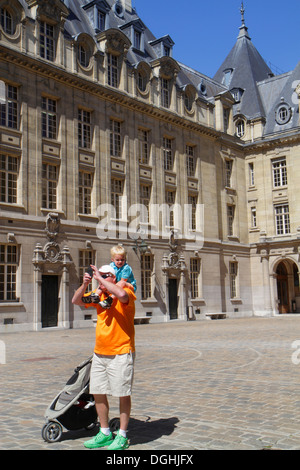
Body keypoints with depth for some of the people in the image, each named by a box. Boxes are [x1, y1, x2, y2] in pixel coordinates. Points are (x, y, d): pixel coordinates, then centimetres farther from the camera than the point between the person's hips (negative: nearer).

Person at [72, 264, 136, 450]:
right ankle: (105, 433, 25)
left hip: (121, 354, -7)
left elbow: (121, 295, -32)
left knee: (123, 394, 1)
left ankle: (122, 436, 13)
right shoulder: (98, 295, 11)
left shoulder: (127, 291, -8)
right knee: (98, 393, 11)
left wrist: (100, 278, -23)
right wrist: (85, 285, -9)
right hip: (99, 353, 7)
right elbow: (76, 301, 9)